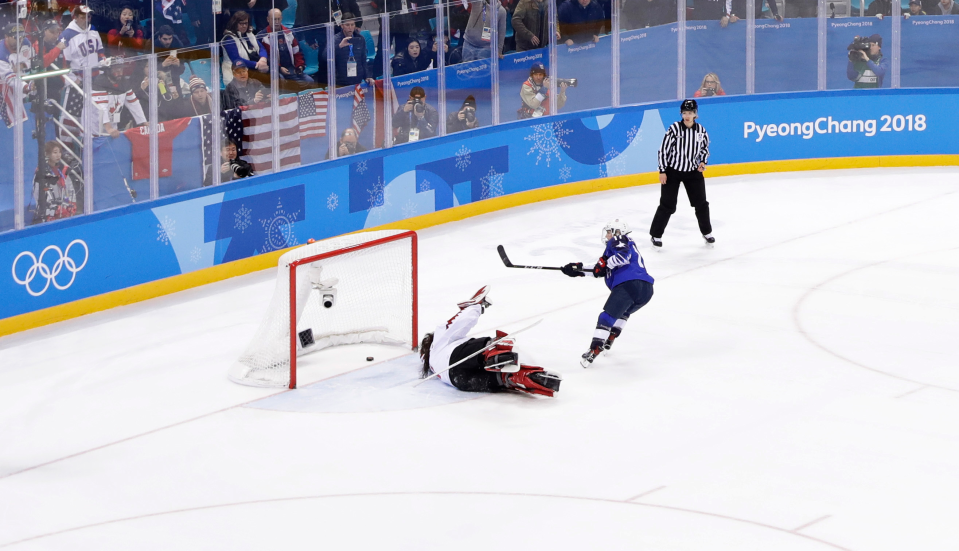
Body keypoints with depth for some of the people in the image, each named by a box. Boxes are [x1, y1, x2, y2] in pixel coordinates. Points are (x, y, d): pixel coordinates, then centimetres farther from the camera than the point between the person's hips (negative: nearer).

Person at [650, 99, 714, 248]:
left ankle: (707, 232, 27)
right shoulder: (674, 128, -15)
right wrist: (662, 171, -11)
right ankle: (655, 235, 12)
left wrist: (702, 162, -4)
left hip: (693, 171, 4)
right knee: (667, 205, -1)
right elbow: (663, 149, -11)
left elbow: (705, 147, 14)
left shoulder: (701, 130, -3)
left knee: (701, 203, 8)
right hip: (672, 171, -4)